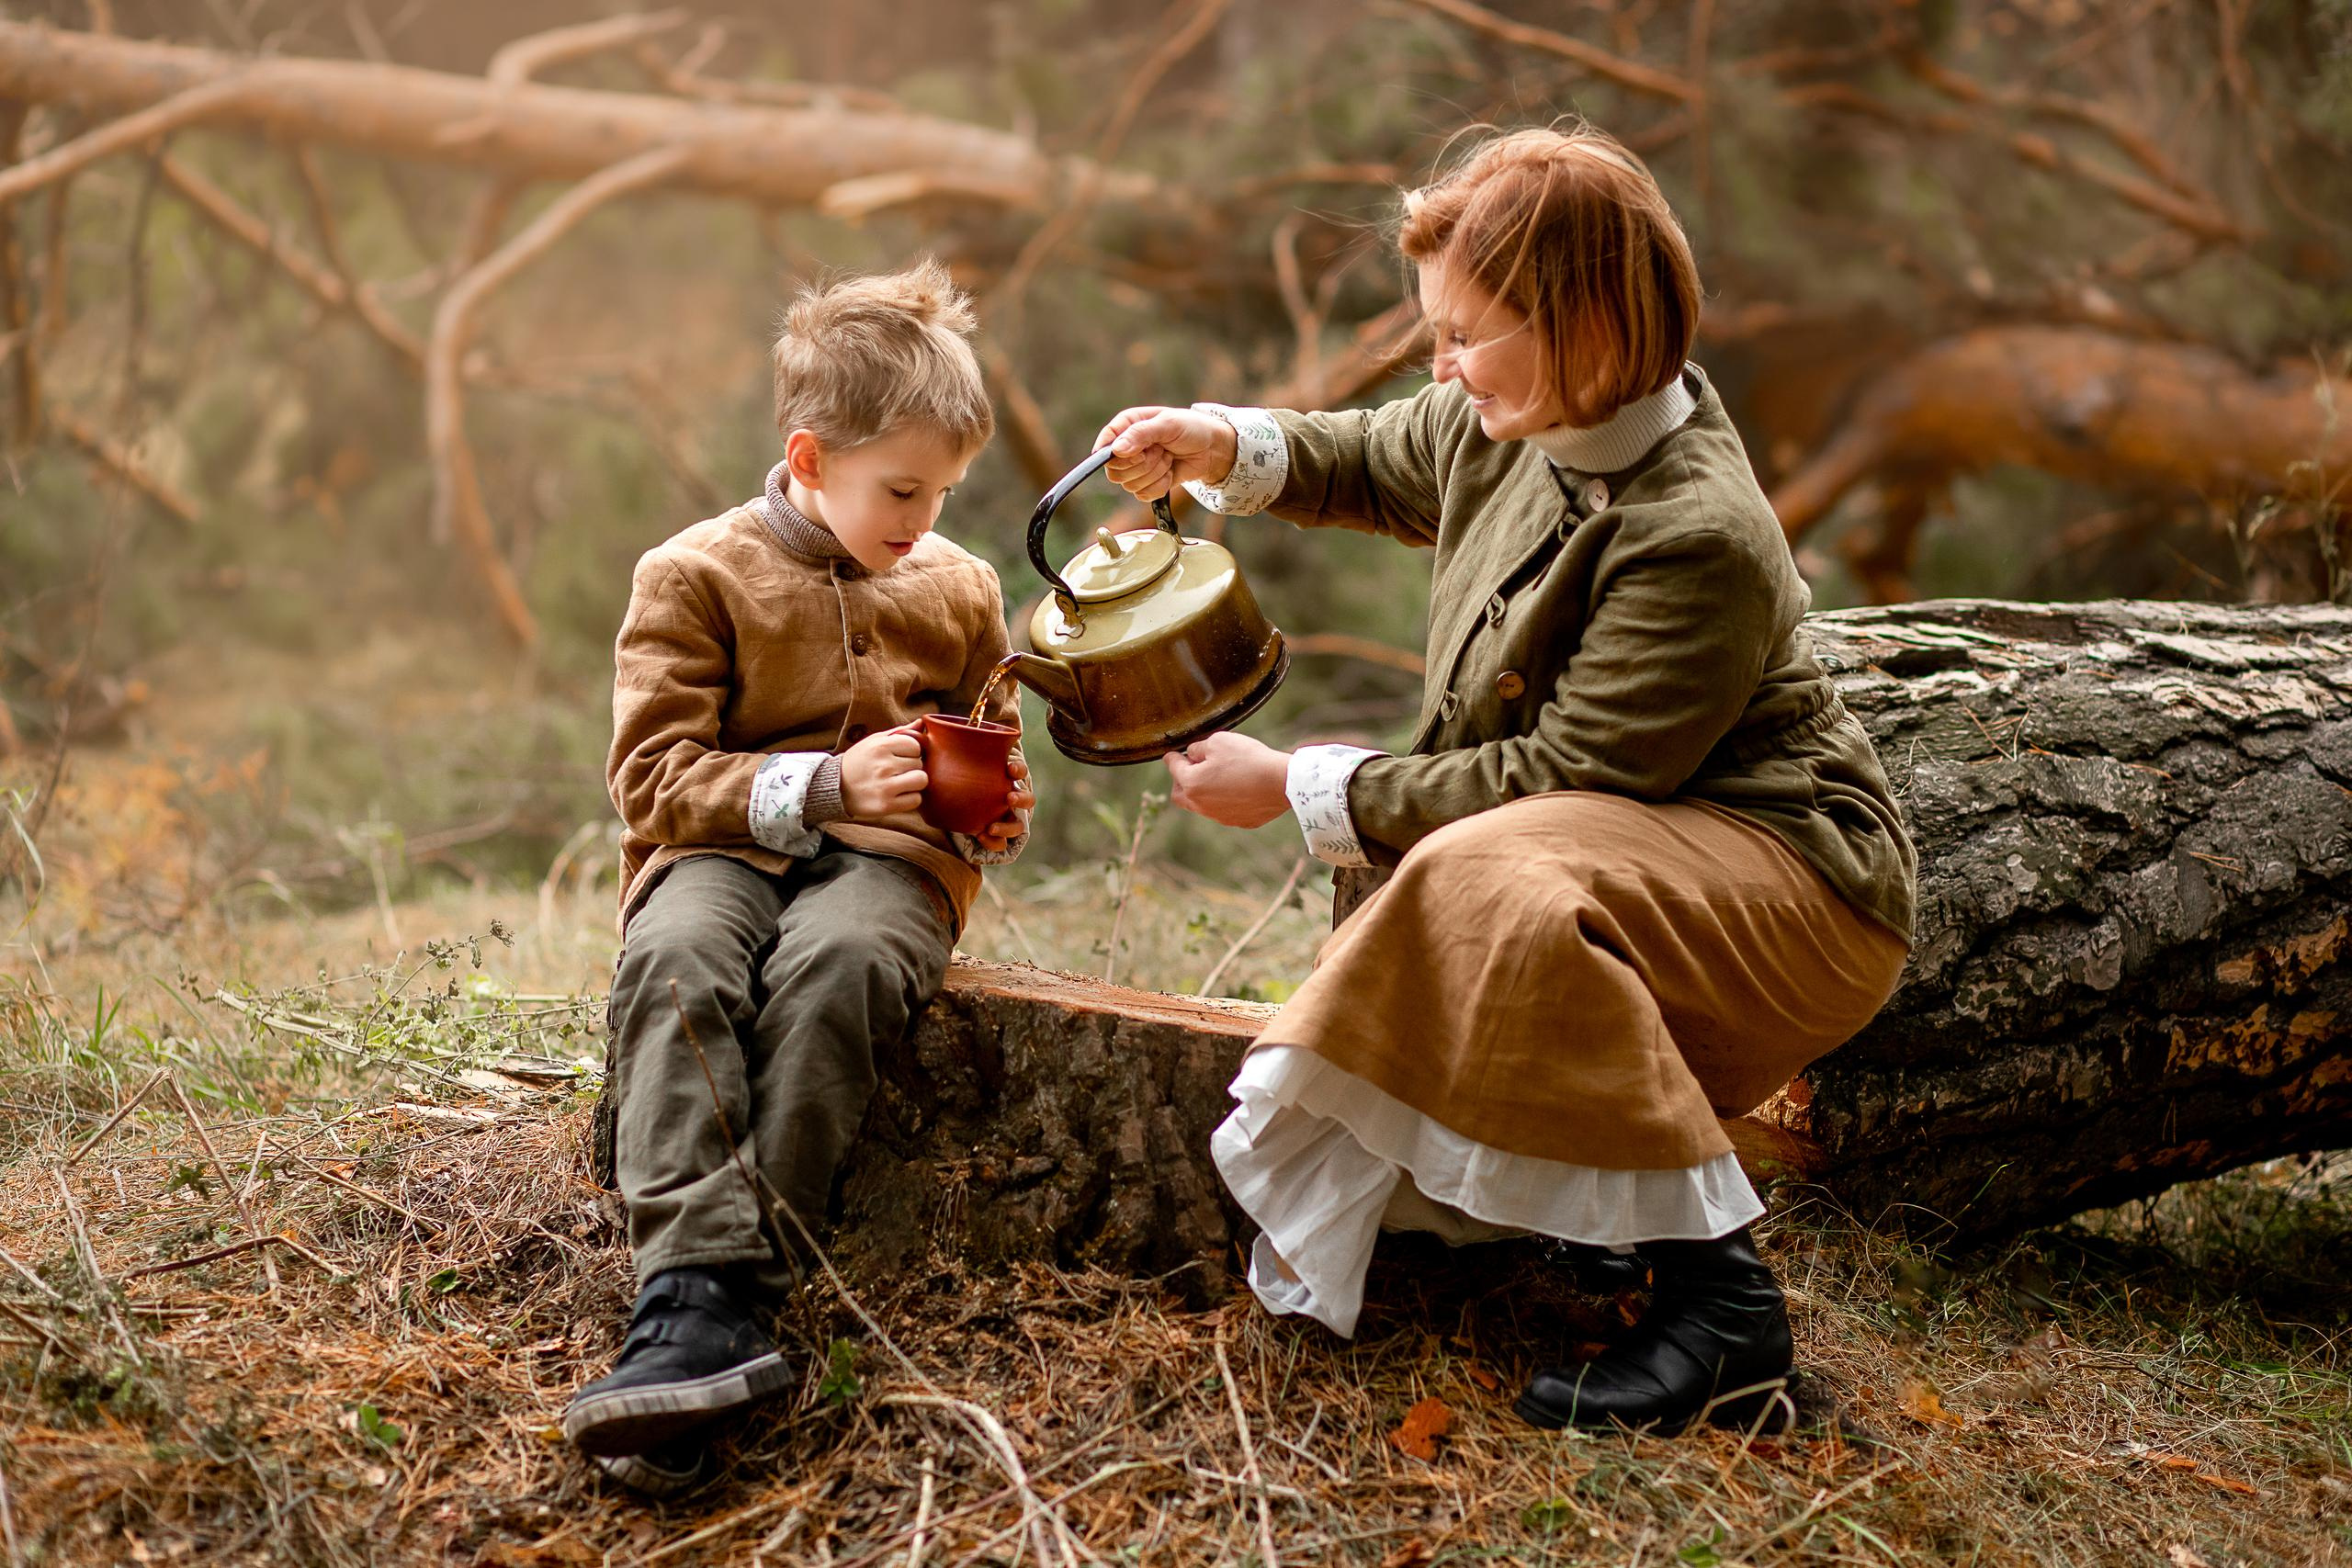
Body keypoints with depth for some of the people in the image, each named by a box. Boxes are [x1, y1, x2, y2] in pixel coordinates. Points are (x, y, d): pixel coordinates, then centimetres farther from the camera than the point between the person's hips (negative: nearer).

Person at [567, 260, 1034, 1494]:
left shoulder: (957, 590, 17)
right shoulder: (693, 577, 4)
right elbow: (653, 775, -3)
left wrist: (999, 817, 5)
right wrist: (824, 784, -15)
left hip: (887, 862, 1)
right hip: (722, 849, -1)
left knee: (830, 965, -36)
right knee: (672, 964, -37)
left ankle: (720, 1300, -41)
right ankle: (696, 1288, -48)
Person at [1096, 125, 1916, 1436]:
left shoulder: (1699, 539, -27)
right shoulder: (1508, 431, -1)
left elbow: (1561, 778, -26)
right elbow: (1376, 464, 21)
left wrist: (1300, 792, -21)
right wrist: (1227, 451, 1)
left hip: (1797, 892, -9)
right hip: (1637, 867, 9)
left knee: (1497, 886, -35)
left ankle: (1720, 1292, -27)